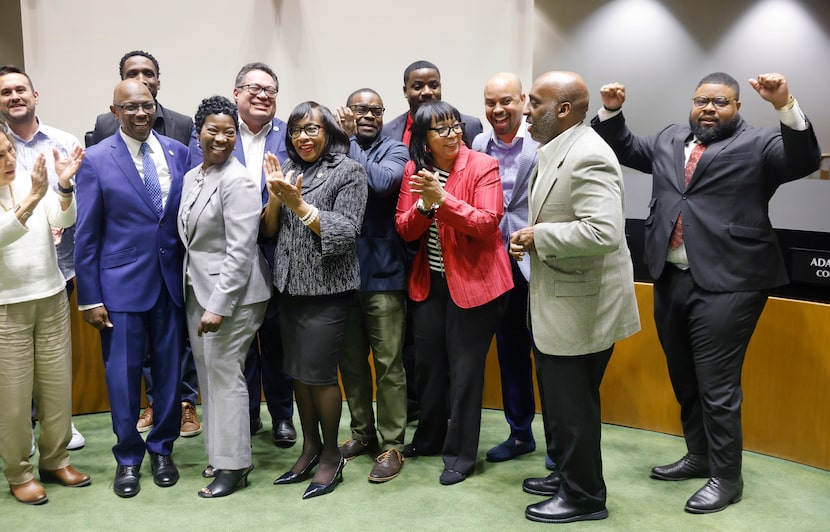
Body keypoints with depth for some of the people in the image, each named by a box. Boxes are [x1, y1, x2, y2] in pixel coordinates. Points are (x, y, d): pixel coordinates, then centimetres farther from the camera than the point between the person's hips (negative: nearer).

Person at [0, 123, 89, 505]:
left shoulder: (31, 182, 2)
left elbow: (63, 220, -10)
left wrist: (64, 185, -27)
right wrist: (32, 198, -39)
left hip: (51, 299, 4)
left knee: (58, 386, 11)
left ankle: (55, 461, 29)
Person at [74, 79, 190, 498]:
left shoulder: (177, 152, 4)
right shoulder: (96, 160, -4)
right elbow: (86, 235, -3)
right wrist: (89, 298, -5)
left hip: (171, 281, 3)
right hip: (121, 284, -2)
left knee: (169, 371, 11)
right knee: (123, 376, 7)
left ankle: (162, 450, 31)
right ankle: (128, 458, 26)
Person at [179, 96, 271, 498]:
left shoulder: (237, 181, -14)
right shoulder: (191, 177, 11)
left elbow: (240, 250, -19)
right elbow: (189, 237, 15)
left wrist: (219, 306, -21)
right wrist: (199, 297, 10)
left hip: (231, 292, -8)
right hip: (196, 289, 8)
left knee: (225, 375, -1)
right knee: (208, 374, 14)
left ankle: (234, 465, 13)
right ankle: (218, 454, 28)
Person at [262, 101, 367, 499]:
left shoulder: (348, 171, -6)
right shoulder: (288, 169, 10)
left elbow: (344, 232, -14)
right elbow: (269, 232, 8)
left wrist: (298, 204, -20)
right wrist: (275, 195, -9)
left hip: (326, 288, -6)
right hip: (289, 286, 6)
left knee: (319, 373, -1)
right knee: (297, 372, 13)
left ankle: (331, 455, 18)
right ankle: (310, 447, 29)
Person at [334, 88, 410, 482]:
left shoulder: (394, 150, 1)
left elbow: (382, 181, -20)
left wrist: (349, 145, -14)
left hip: (383, 273, -3)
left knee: (388, 364, 1)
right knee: (350, 360, 14)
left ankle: (391, 445, 14)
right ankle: (362, 432, 31)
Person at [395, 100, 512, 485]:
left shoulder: (483, 166, -10)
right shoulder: (414, 169, 3)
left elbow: (487, 223, -20)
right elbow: (404, 229, -1)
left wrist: (442, 199, -29)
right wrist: (423, 204, -20)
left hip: (473, 281, -5)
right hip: (429, 282, 5)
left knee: (465, 368, 3)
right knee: (428, 363, 16)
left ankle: (460, 454, 19)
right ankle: (430, 438, 37)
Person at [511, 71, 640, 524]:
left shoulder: (588, 157, -21)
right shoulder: (555, 152, 11)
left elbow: (603, 232, -32)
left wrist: (539, 237, -20)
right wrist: (530, 237, 4)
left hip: (579, 307, -10)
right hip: (555, 303, 10)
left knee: (572, 407, 4)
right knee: (557, 399, 21)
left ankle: (584, 496, 22)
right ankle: (565, 474, 39)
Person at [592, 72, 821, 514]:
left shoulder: (758, 143, -1)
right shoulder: (669, 139, 16)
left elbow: (805, 161, -15)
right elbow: (624, 149, 26)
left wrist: (785, 105, -28)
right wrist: (612, 111, 10)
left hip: (725, 284, -6)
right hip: (671, 279, 6)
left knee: (716, 385, -2)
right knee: (684, 380, 17)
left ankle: (726, 476, 14)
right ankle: (699, 456, 34)